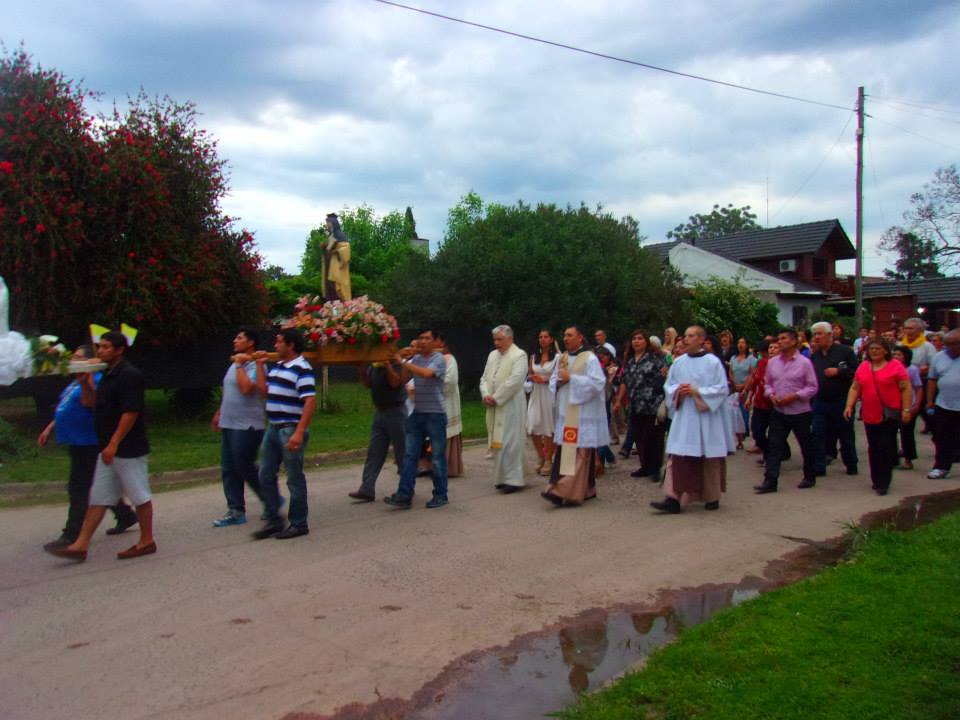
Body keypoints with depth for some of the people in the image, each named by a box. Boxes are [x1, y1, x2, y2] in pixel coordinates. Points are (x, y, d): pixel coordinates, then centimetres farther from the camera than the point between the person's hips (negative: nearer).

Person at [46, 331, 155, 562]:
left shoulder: (129, 375, -16)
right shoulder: (108, 375, 13)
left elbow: (131, 412, -21)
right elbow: (100, 406, 19)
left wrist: (113, 444, -22)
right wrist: (88, 385, 5)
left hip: (128, 449, -10)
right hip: (110, 449, 10)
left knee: (140, 496, 3)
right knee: (98, 497, 10)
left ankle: (146, 542, 14)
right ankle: (80, 545, 13)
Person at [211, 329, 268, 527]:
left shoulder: (254, 366, -13)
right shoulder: (235, 365, 17)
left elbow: (246, 388, -28)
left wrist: (239, 365, -18)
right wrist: (219, 413, 25)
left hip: (247, 426, -9)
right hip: (229, 425, 9)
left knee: (245, 468, -3)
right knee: (229, 470, 9)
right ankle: (236, 511, 15)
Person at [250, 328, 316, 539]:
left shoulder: (302, 369, -14)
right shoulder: (277, 366, 14)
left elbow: (310, 402, -21)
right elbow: (264, 391, 18)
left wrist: (299, 432, -27)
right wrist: (260, 365, 14)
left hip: (291, 430, -9)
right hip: (273, 428, 9)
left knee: (294, 478, 2)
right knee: (266, 476, 11)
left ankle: (298, 524, 14)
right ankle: (272, 521, 22)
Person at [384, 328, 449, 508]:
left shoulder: (438, 359, -8)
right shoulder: (415, 359, 10)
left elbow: (427, 373, -27)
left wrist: (403, 362, -23)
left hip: (435, 414, -6)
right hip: (417, 413, 6)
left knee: (438, 458, 4)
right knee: (409, 455, 2)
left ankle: (440, 496, 15)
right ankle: (404, 496, 3)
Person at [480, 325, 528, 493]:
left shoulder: (519, 355, -8)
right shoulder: (492, 355, 15)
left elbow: (514, 381, -18)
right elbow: (484, 378, 14)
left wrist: (496, 398, -16)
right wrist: (486, 395, -5)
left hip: (510, 407, -7)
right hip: (494, 408, 7)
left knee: (509, 443, -7)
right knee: (497, 442, 10)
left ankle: (513, 479, -1)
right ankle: (501, 477, 18)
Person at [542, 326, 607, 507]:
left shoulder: (590, 358, -7)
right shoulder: (562, 358, 15)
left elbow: (597, 383, -16)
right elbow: (553, 380, 18)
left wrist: (571, 379, -17)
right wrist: (558, 382, -6)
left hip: (582, 414, -7)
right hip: (565, 413, 7)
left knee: (577, 453, -9)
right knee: (564, 451, 6)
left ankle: (570, 492, -12)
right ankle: (585, 490, 15)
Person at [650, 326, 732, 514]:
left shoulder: (713, 362, -6)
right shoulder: (678, 362, 7)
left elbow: (722, 389, -8)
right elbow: (668, 386, 13)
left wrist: (696, 391, -17)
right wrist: (678, 391, -9)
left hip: (705, 418, -3)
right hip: (683, 418, 4)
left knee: (709, 460, 7)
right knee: (678, 458, -3)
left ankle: (712, 498, 24)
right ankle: (673, 499, -5)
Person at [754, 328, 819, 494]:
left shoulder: (804, 362, -8)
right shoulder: (772, 362, 5)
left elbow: (812, 387, -8)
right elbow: (768, 384, 13)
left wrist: (794, 396, -18)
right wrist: (771, 395, -7)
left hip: (799, 412, -3)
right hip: (778, 412, 4)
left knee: (806, 446, 11)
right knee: (774, 446, -1)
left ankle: (810, 477, 28)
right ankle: (770, 481, -1)